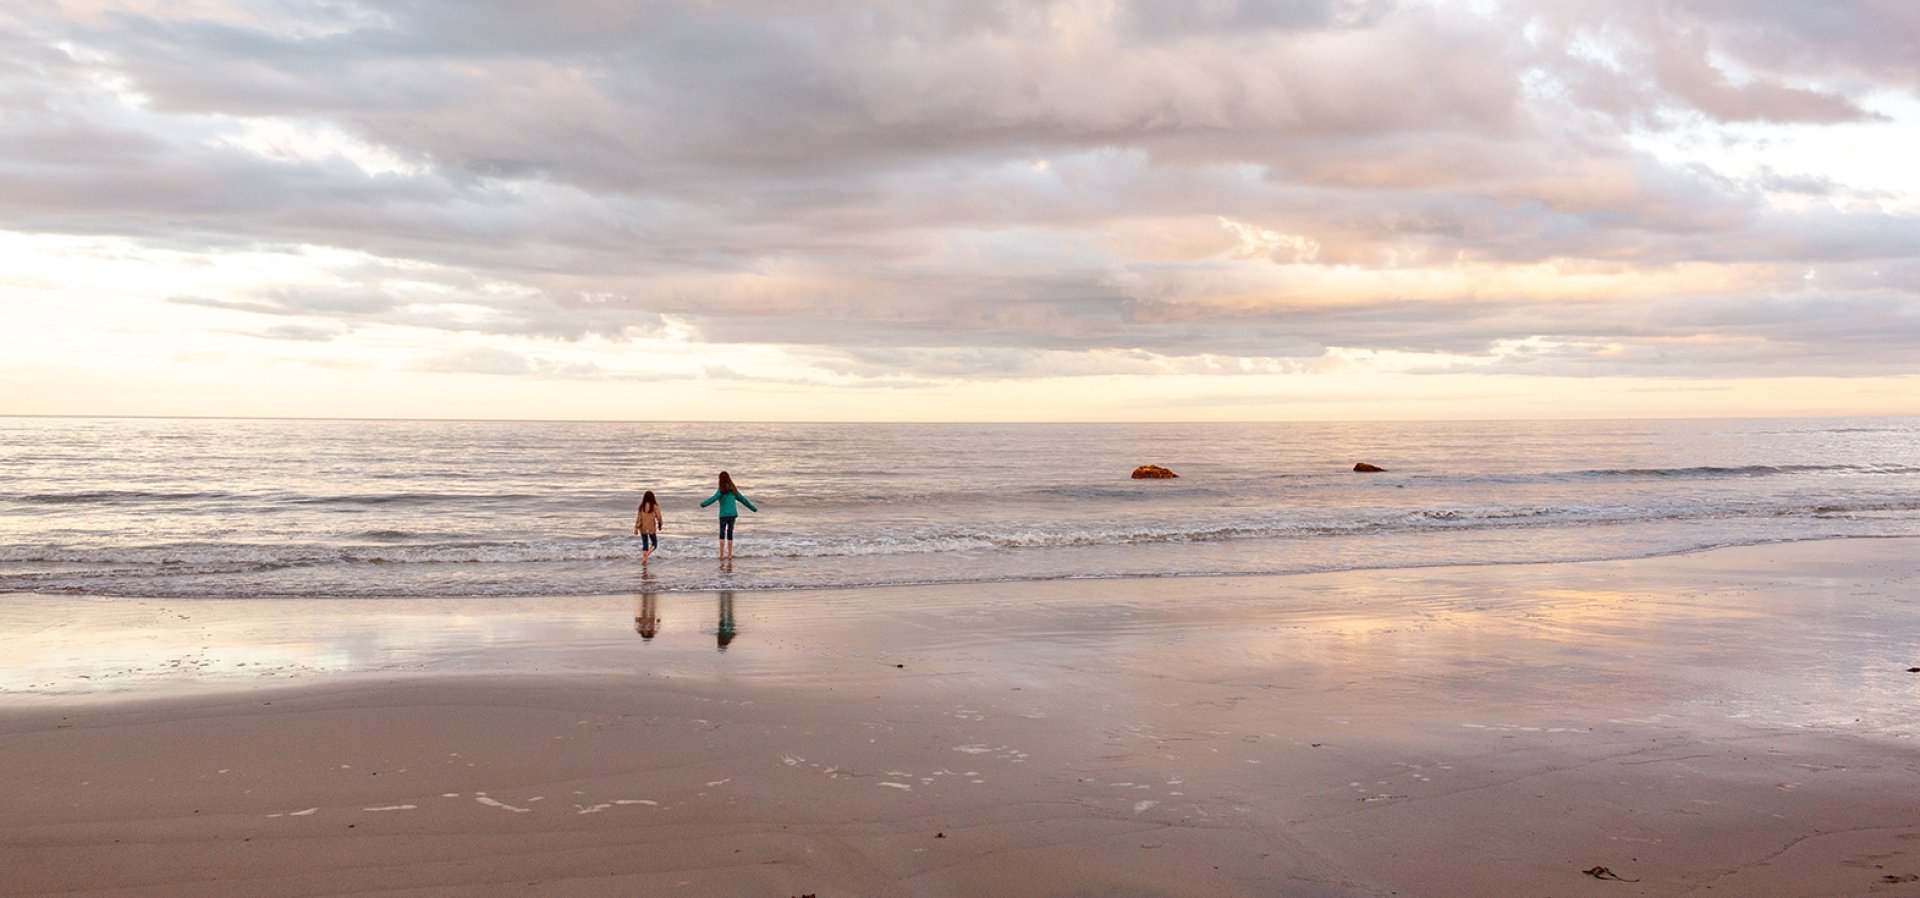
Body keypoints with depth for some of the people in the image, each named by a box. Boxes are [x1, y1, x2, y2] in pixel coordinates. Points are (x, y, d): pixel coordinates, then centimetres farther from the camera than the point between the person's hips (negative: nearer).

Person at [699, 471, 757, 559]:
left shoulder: (721, 490, -6)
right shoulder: (733, 490, 10)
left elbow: (714, 498, -25)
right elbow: (743, 500, 16)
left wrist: (703, 504, -38)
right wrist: (753, 508, 27)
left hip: (723, 515, -4)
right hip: (733, 514, 4)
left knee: (722, 534, 1)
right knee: (730, 534, 11)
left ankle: (722, 554, -6)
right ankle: (729, 554, 9)